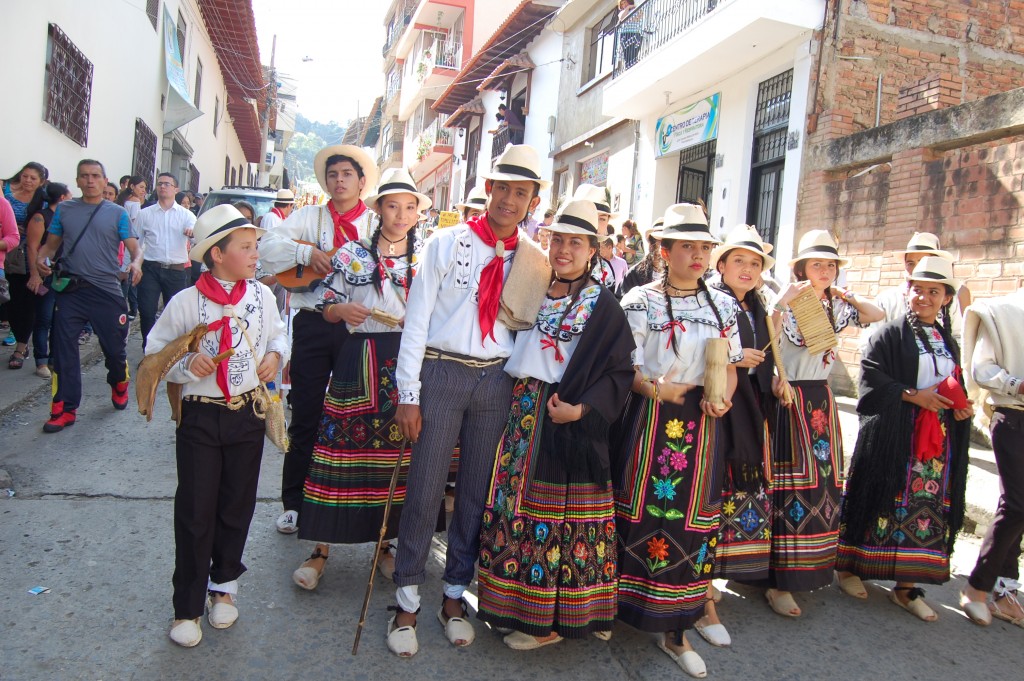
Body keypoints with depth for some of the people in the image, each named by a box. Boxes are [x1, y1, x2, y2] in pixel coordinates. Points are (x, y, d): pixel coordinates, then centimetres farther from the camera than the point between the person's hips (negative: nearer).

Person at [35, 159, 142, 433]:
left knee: (114, 347, 5)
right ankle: (65, 409, 6)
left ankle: (119, 386, 36)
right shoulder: (64, 210, 10)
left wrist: (135, 264, -22)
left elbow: (135, 247, 1)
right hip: (70, 289, 2)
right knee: (64, 348, -1)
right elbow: (51, 244, 15)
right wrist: (40, 259, -7)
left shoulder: (117, 213, 5)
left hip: (106, 290, -1)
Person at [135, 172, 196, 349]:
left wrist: (193, 231, -38)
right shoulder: (145, 214, 8)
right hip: (151, 269, 1)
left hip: (176, 270, 0)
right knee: (147, 311, -2)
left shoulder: (185, 214, 5)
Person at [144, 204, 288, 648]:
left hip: (249, 414, 3)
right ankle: (188, 606, 20)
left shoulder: (262, 295, 0)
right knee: (196, 511, 3)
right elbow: (156, 352, -1)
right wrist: (186, 364, -19)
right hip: (200, 417, -3)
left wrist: (275, 354, -4)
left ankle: (223, 586, 35)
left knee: (237, 506, 13)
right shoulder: (186, 302, -9)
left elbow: (278, 334, 16)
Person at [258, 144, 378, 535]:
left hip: (358, 325, 0)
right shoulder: (308, 217, 11)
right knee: (305, 416, 5)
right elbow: (267, 247, -1)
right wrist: (306, 253, -15)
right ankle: (294, 502, 17)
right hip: (313, 324, 0)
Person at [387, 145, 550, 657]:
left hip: (497, 381, 2)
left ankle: (454, 597, 30)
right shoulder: (447, 243, 0)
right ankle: (407, 602, 21)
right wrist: (408, 394, -6)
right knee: (424, 491, 2)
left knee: (477, 494, 11)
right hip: (442, 372, -2)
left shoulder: (533, 258, 6)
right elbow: (417, 318, -3)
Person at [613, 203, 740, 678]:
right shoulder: (641, 300, -2)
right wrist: (654, 388, -22)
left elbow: (731, 366, 13)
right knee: (639, 511, 2)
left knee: (691, 518, 8)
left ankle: (675, 631, 21)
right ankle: (618, 606, 23)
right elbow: (625, 366, -5)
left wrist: (721, 397, -7)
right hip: (651, 420, -4)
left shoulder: (723, 305, 11)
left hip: (700, 424, 4)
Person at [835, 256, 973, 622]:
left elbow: (954, 387, 21)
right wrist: (912, 395, -18)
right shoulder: (890, 334, -4)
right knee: (885, 501, -1)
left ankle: (906, 584, 12)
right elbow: (871, 377, -13)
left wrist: (962, 408, 1)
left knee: (927, 506, 4)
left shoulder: (949, 342, 15)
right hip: (894, 434, -5)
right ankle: (848, 567, 14)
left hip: (939, 438, 6)